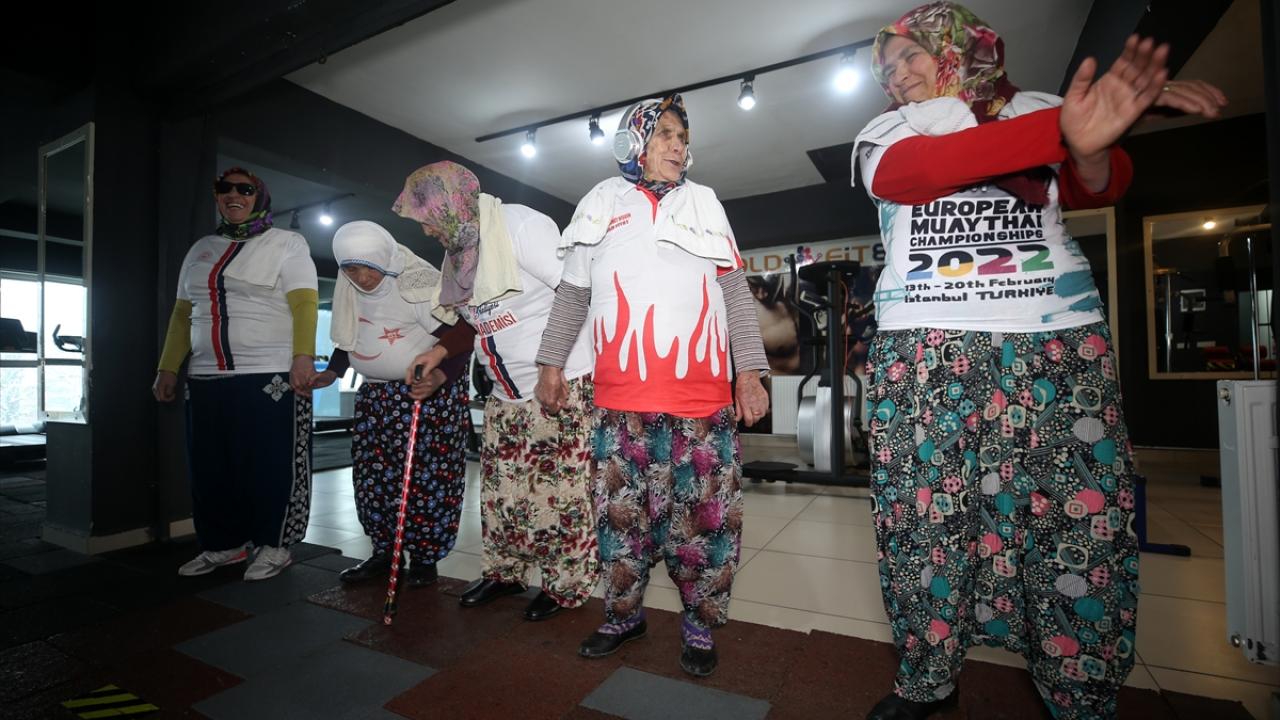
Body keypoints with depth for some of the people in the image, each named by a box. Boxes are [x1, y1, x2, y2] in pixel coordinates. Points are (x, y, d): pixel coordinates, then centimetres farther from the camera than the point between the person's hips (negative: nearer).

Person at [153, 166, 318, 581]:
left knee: (270, 465, -2)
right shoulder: (201, 250, 19)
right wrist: (168, 368, 14)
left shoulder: (287, 244, 1)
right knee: (210, 467, 11)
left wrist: (303, 357, -24)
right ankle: (223, 544, 25)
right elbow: (183, 313, 20)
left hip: (271, 376, -6)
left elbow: (305, 304, -11)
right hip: (207, 379, 6)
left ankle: (273, 546, 11)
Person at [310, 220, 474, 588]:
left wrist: (438, 378, -36)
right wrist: (331, 373, 9)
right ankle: (385, 553, 22)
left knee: (426, 479, -5)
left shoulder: (418, 286, -19)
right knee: (372, 477, 8)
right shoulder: (347, 290, 4)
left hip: (431, 393, -7)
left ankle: (424, 558, 10)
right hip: (375, 396, 7)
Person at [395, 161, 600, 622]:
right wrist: (440, 352, 14)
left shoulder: (519, 225, -13)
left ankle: (566, 585, 17)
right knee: (501, 488, 15)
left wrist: (554, 366, -21)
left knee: (560, 489, -1)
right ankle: (505, 572, 33)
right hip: (505, 393, 9)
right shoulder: (459, 250, 14)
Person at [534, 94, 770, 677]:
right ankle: (623, 614, 28)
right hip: (621, 399, 0)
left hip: (703, 396, 1)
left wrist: (750, 372, 1)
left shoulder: (704, 202, 16)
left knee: (705, 516, 3)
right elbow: (572, 292, 14)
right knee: (621, 513, 8)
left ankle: (700, 624, 22)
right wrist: (551, 363, 6)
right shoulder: (602, 202, 15)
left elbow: (735, 291, 10)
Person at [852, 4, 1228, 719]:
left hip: (1057, 339, 1)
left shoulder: (1036, 107, 16)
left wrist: (1090, 149, -24)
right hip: (922, 350, 0)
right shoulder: (886, 133, 14)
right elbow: (925, 170, -9)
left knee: (1080, 523, -1)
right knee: (924, 519, -1)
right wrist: (1064, 131, -18)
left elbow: (1102, 185, -1)